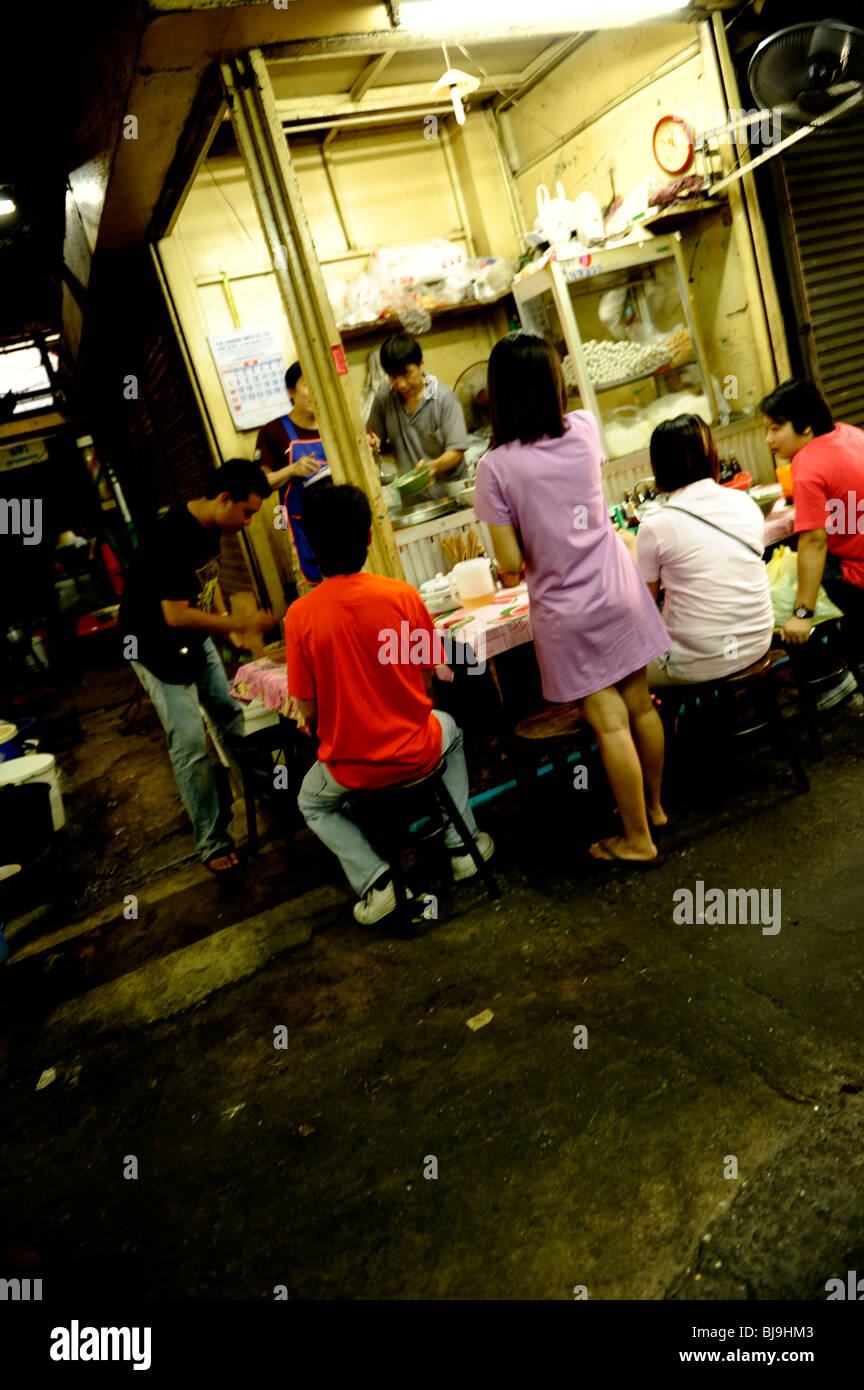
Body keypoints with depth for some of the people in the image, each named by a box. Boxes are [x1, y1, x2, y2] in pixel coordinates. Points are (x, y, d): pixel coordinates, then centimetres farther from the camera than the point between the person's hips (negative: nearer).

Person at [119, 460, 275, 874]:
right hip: (158, 648, -8)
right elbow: (176, 615, -33)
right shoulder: (174, 539, -32)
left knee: (232, 713, 13)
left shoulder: (209, 527, -2)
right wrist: (242, 623, -26)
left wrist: (221, 614, 4)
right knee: (190, 743, -9)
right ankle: (211, 841, 2)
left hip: (194, 638, 9)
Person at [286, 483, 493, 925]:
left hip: (352, 766, -1)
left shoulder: (300, 616, -15)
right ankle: (463, 844, 31)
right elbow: (427, 678, -2)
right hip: (416, 752, 1)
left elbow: (308, 712, -9)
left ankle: (372, 878, 11)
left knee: (312, 804, 32)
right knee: (449, 730, 36)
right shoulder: (402, 595, -14)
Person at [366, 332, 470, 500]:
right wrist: (372, 443, -9)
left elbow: (456, 451, -10)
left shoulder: (444, 398, -9)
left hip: (449, 491, -3)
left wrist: (434, 466, -30)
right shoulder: (383, 397, 1)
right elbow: (374, 437, 15)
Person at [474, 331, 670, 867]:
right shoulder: (584, 430, -3)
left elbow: (511, 563, -15)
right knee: (641, 704, 16)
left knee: (610, 723, 3)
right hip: (619, 590, 5)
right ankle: (655, 806, 36)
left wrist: (515, 565, 7)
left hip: (567, 611, -4)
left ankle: (638, 839, 18)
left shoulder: (496, 466, -16)